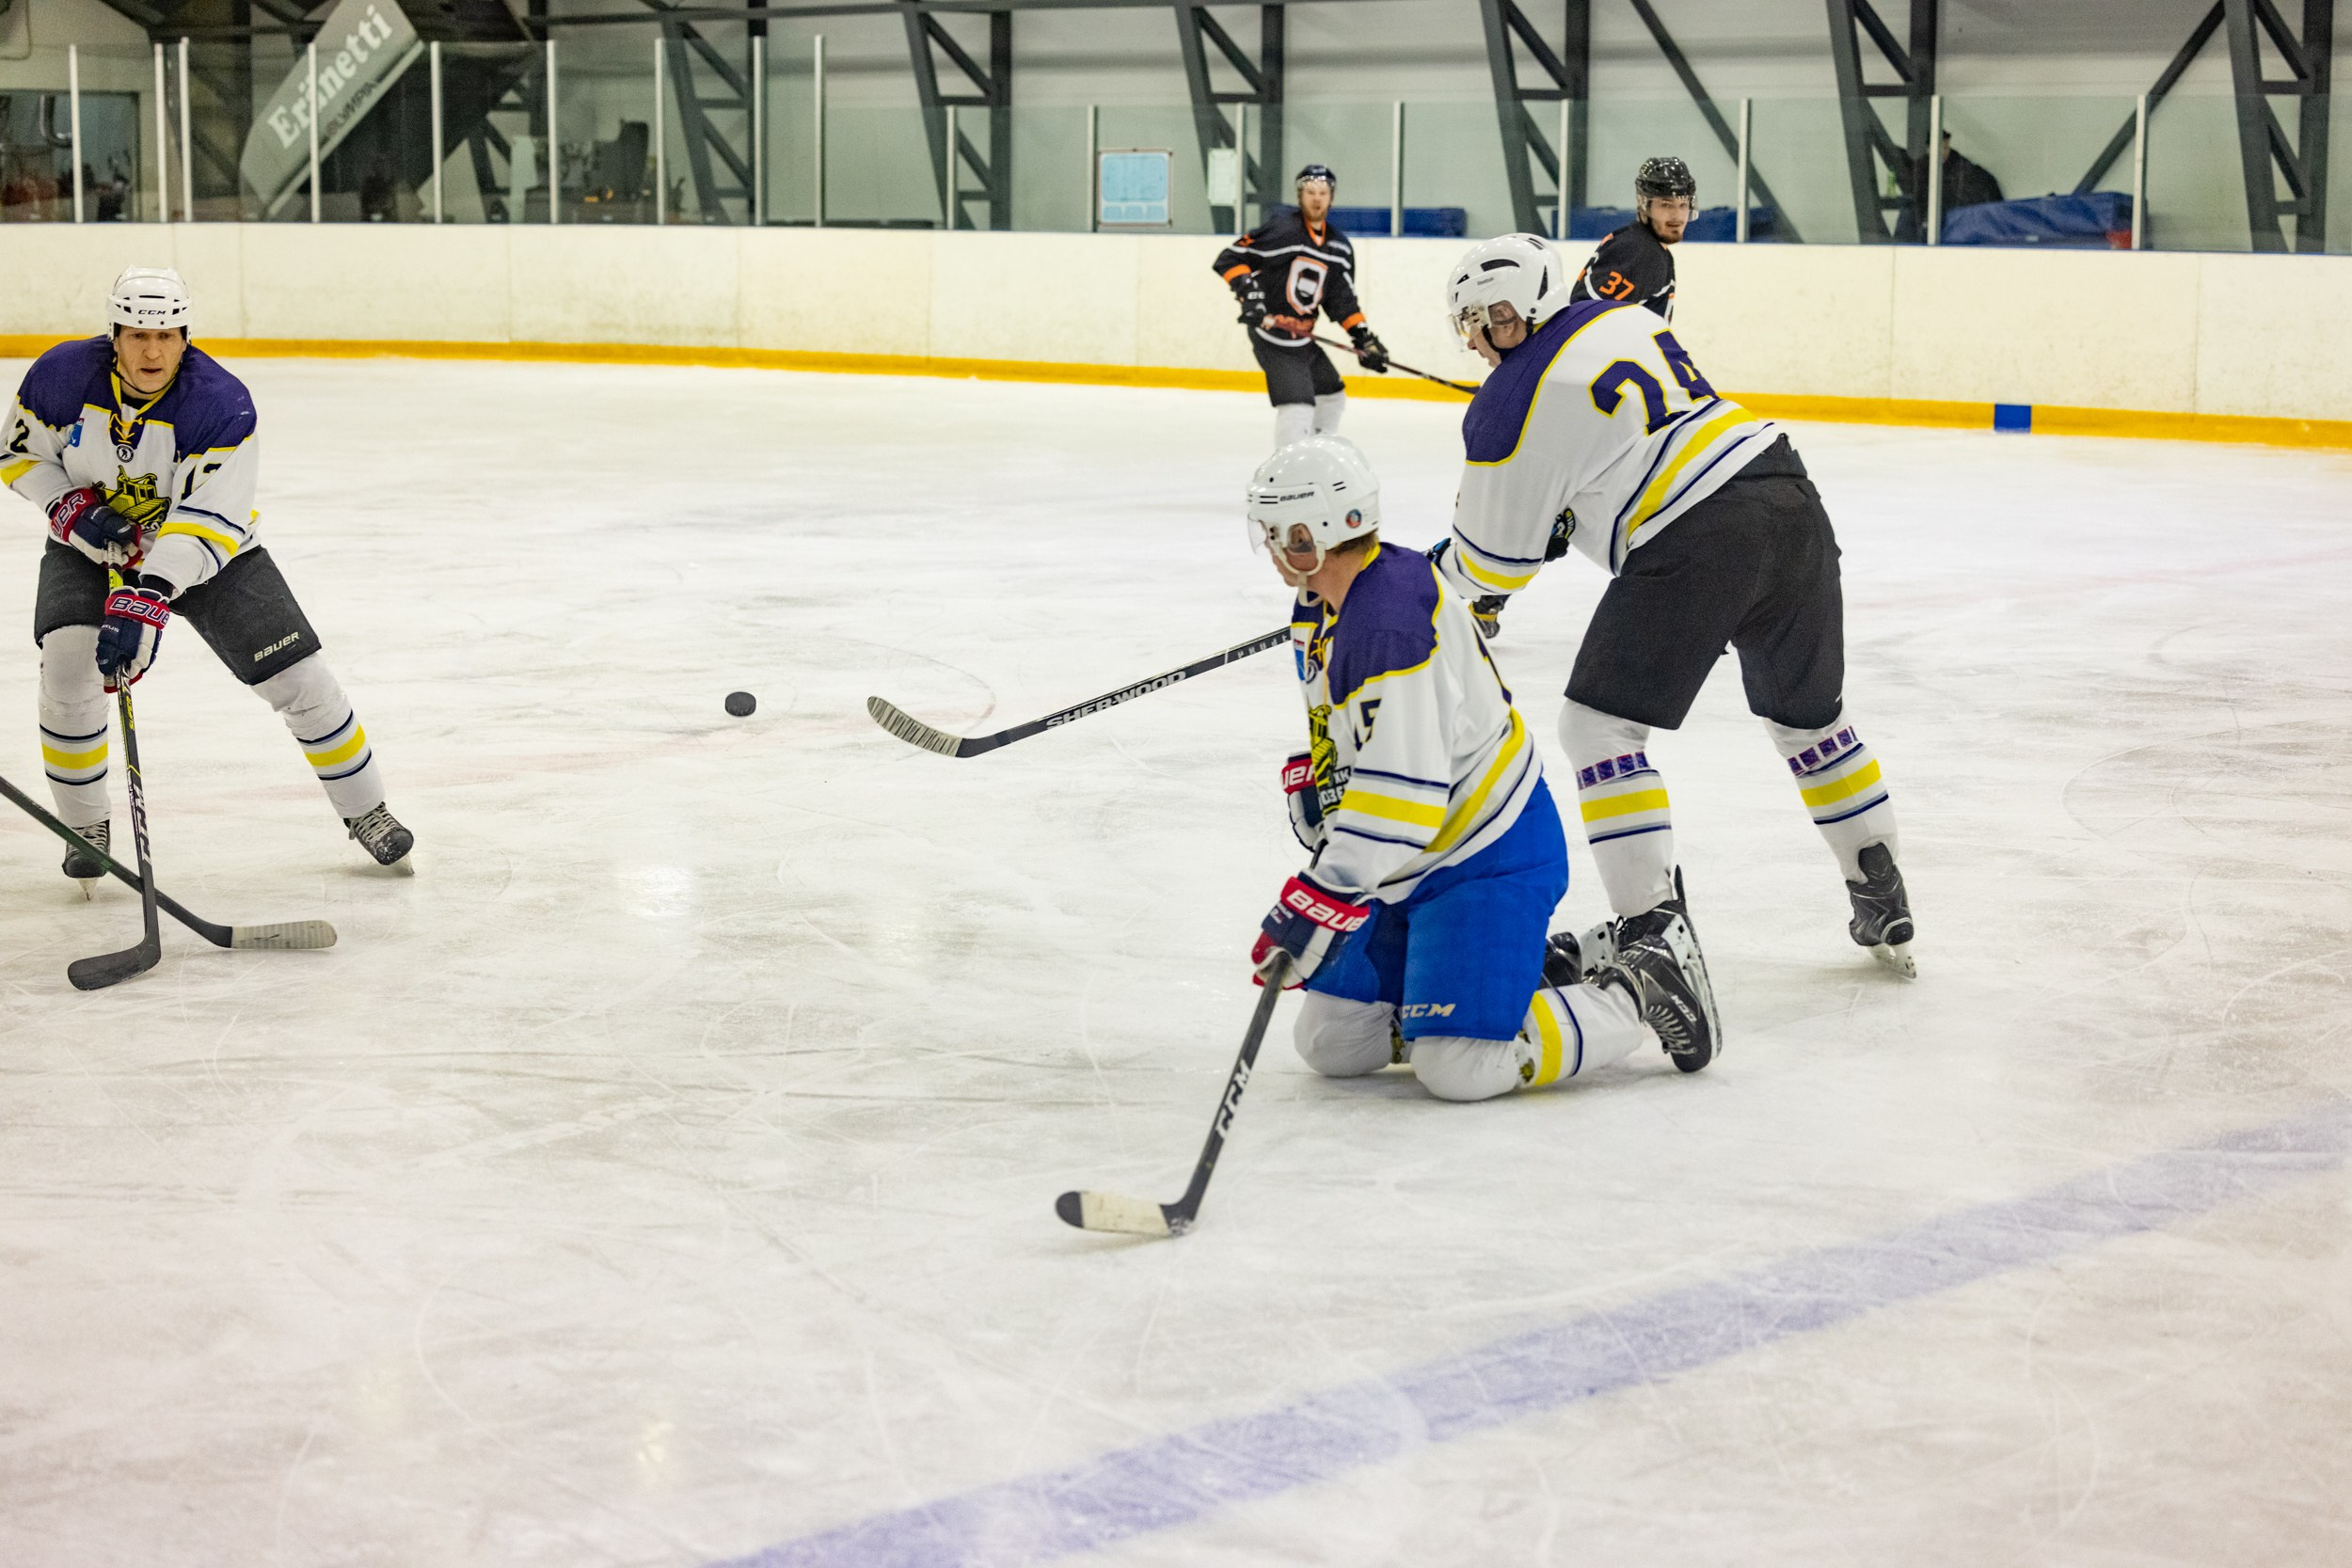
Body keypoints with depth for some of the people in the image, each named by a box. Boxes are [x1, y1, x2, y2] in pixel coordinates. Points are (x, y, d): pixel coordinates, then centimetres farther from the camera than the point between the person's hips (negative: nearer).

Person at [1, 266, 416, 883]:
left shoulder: (223, 405, -27)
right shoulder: (63, 375, -18)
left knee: (298, 675, -7)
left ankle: (365, 810, 14)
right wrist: (73, 507, -20)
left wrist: (146, 600, -44)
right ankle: (86, 826, -4)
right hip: (89, 549, 1)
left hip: (208, 551, -1)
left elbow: (205, 524, -32)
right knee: (67, 660, -24)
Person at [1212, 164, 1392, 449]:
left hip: (1303, 337, 9)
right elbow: (1230, 258, -16)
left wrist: (1363, 338, 3)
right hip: (1271, 335, -9)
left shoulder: (1339, 246, 8)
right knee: (1297, 406, -21)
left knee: (1332, 399, 22)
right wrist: (1248, 292, -29)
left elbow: (1342, 300, 12)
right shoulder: (1281, 228, -15)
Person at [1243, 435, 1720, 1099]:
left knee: (1460, 1070, -20)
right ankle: (1539, 971, 18)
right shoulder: (1328, 602, 5)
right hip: (1409, 864, 10)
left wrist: (1322, 900, -34)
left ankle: (1643, 989, 0)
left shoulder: (1386, 626, -28)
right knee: (1332, 1043, 7)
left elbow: (1401, 793, -33)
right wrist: (1312, 778, 3)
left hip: (1486, 862, -10)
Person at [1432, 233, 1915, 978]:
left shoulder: (1511, 406, -4)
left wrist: (1444, 569, 25)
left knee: (1598, 724, 3)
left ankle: (1650, 927, -6)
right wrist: (1565, 521, 29)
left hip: (1694, 546, -8)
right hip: (1789, 496, 8)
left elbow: (1495, 560, 4)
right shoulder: (1626, 319, 16)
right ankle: (1885, 905, 31)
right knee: (1810, 716, 23)